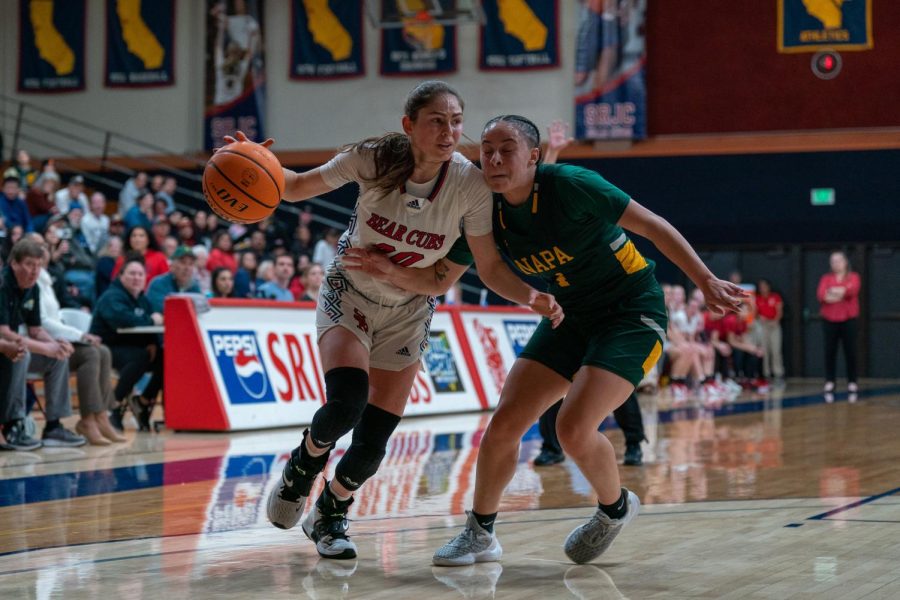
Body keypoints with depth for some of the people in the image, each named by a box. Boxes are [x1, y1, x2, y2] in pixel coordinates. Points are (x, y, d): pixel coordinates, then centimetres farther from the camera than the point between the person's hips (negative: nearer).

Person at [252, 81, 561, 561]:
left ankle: (329, 514, 28)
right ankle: (305, 462, 9)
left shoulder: (469, 184, -21)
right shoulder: (374, 159, -23)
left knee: (372, 443, -3)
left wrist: (532, 297, -33)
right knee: (347, 401, -26)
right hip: (348, 296, -1)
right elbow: (299, 187, -11)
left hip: (408, 313, 1)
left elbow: (490, 267, -14)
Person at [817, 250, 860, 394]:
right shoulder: (826, 278, 8)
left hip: (848, 320, -1)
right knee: (830, 352, 0)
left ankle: (852, 382, 8)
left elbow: (853, 290, -16)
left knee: (850, 352, 0)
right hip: (830, 320, 1)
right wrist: (840, 293, -22)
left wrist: (833, 292, -22)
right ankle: (829, 382, 6)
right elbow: (820, 294, -9)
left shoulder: (853, 277, 5)